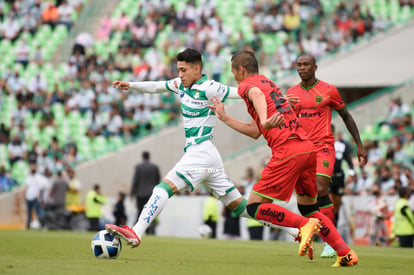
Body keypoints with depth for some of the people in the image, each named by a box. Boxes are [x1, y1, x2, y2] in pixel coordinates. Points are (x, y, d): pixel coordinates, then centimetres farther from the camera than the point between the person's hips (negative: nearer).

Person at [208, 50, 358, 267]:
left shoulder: (246, 85, 4)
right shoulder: (268, 83, 30)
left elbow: (257, 95, -24)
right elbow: (255, 132, 30)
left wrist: (265, 121, -43)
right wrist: (224, 117, 37)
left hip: (287, 151, -8)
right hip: (308, 148, 8)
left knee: (255, 207, -2)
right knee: (307, 207, 21)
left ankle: (305, 224, -19)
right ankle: (346, 253, 10)